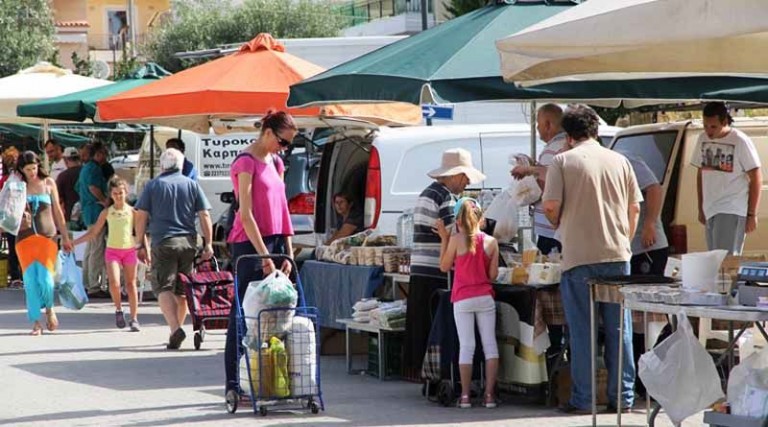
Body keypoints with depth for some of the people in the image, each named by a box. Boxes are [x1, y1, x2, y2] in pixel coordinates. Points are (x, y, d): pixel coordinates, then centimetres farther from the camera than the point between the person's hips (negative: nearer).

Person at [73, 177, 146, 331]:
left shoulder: (132, 211, 1)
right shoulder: (107, 212, 3)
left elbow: (141, 233, 5)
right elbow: (93, 232, 9)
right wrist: (74, 242, 4)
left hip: (129, 250, 0)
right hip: (112, 251, 0)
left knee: (131, 284, 4)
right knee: (114, 282, -18)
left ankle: (134, 318, 10)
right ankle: (118, 309, 5)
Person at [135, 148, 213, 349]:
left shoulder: (153, 186, 4)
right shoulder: (192, 185, 10)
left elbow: (141, 216, 1)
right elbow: (204, 215, 4)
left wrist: (141, 244, 6)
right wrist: (208, 244, 5)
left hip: (163, 242, -3)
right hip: (188, 242, 3)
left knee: (163, 288, -7)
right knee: (182, 290, 14)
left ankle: (175, 328, -26)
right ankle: (177, 329, 19)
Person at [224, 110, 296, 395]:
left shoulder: (275, 162, 16)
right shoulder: (246, 162, -9)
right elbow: (246, 214, -15)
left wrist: (287, 252, 11)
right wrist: (264, 255, -19)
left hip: (274, 241, 8)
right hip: (249, 243, -8)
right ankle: (232, 383, -5)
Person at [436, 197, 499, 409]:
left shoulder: (456, 240, -8)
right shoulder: (491, 242, -1)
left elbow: (444, 267, 3)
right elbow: (493, 275, 1)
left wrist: (444, 239, 6)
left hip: (463, 300, -1)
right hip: (485, 297, 2)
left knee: (466, 346, 0)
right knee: (490, 344, 5)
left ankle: (465, 395, 0)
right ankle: (489, 393, 3)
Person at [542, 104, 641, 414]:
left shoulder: (563, 162, -3)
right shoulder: (619, 161, 8)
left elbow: (551, 207, -9)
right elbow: (634, 208, 10)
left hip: (579, 258, -3)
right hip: (617, 255, 3)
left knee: (581, 331, 3)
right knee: (619, 330, 8)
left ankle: (583, 399, 4)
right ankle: (622, 396, 10)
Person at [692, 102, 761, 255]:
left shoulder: (740, 141, -8)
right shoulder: (703, 140, 9)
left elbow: (756, 179, -6)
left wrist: (752, 214, -9)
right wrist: (701, 208, 17)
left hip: (732, 211, -7)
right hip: (710, 210, 7)